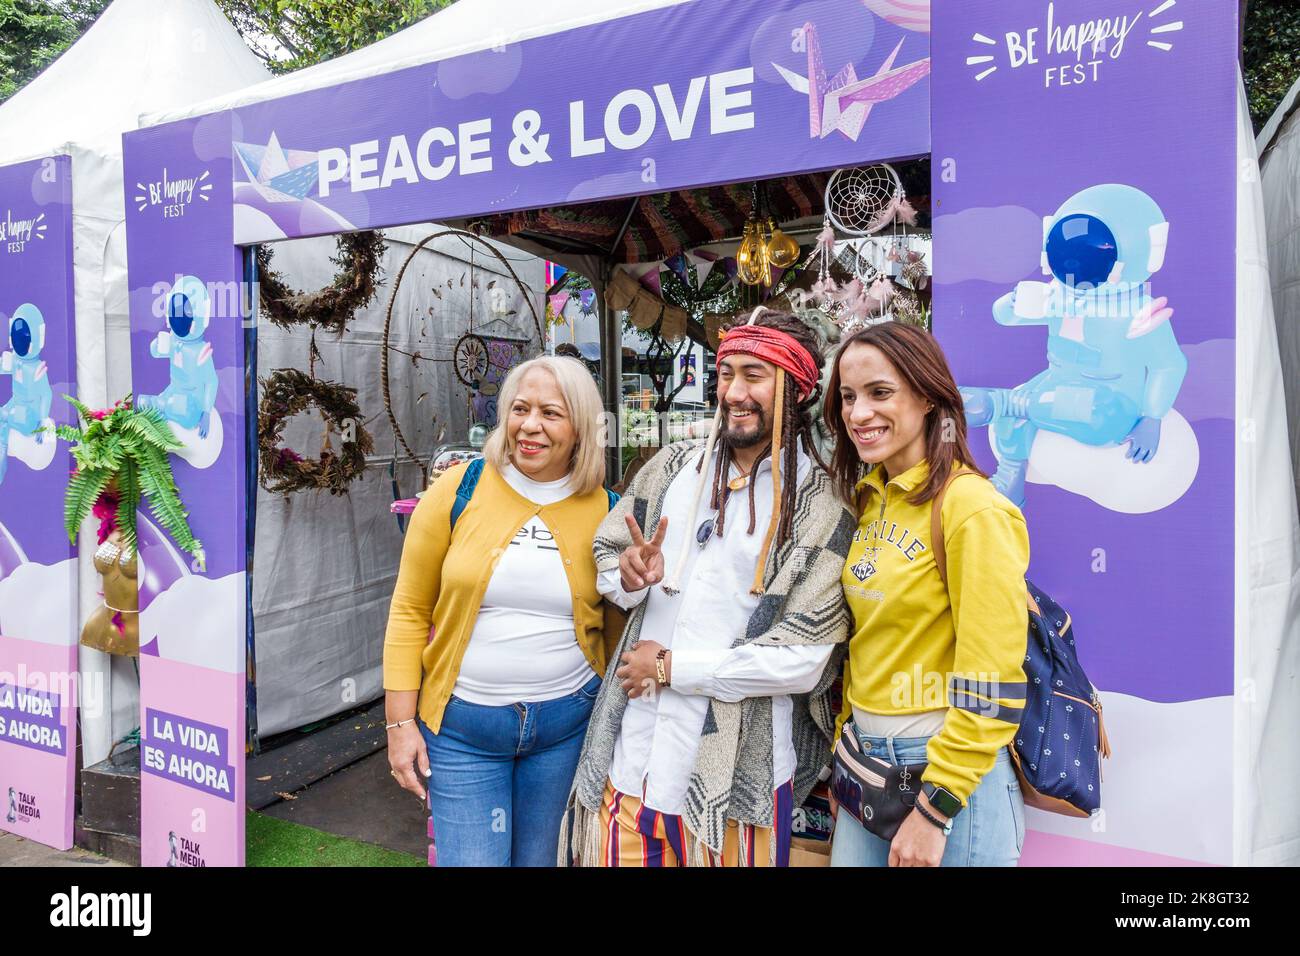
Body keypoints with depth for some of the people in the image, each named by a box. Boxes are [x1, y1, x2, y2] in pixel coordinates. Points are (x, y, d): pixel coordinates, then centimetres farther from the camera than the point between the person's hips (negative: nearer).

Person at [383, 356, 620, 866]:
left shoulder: (605, 510, -4)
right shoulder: (459, 490, -7)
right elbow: (409, 610, -1)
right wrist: (400, 721, -4)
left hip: (567, 722, 2)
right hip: (462, 724, -1)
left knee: (540, 858, 19)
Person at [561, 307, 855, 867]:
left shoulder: (821, 506, -9)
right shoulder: (675, 466, 4)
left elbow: (805, 659, -14)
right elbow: (605, 552, 13)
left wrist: (670, 667, -11)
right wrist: (629, 575, -10)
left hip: (736, 773, -3)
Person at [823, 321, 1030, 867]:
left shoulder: (971, 507, -17)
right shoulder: (867, 500, 5)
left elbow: (990, 687, -18)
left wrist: (935, 810, -16)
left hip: (953, 777, -7)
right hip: (867, 762, 7)